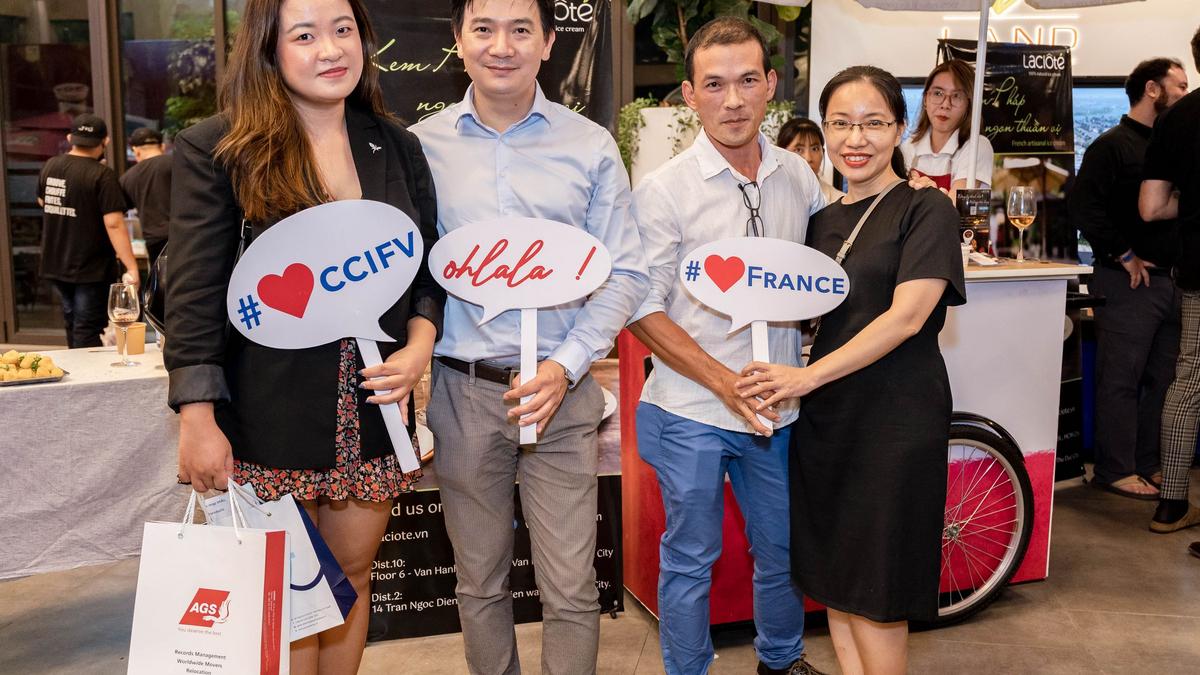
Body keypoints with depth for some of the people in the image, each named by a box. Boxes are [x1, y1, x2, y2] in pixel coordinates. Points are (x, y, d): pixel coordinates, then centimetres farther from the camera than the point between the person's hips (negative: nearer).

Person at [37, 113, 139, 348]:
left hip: (55, 265, 7)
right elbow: (114, 224, -24)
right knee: (88, 332, -1)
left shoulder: (50, 167, 2)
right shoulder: (102, 176, -18)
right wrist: (131, 267, -23)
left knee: (72, 323, 21)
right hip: (91, 268, -7)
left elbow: (42, 201, 21)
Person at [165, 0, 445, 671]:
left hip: (372, 413, 4)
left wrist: (419, 347, -5)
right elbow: (195, 293, -8)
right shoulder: (217, 151, -5)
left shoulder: (397, 146, 8)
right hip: (270, 420, -3)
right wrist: (198, 417, -13)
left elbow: (430, 267, 13)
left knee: (352, 577, 15)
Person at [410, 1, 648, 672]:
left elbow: (625, 272, 0)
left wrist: (564, 367, -10)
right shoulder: (422, 145, 3)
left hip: (561, 390, -1)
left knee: (571, 588, 4)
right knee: (480, 582, 15)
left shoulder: (591, 146, 1)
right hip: (462, 390, 1)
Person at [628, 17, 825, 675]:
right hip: (692, 410, -4)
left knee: (783, 551, 20)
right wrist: (723, 381, -18)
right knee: (690, 561, 10)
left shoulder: (798, 176, 4)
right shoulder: (664, 189, -10)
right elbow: (642, 309, -10)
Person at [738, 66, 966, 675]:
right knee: (831, 579, 12)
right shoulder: (822, 220, 12)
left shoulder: (926, 211, -6)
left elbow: (905, 316, -17)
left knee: (873, 595, 2)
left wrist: (808, 376, -22)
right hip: (824, 418, 6)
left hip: (895, 419, -6)